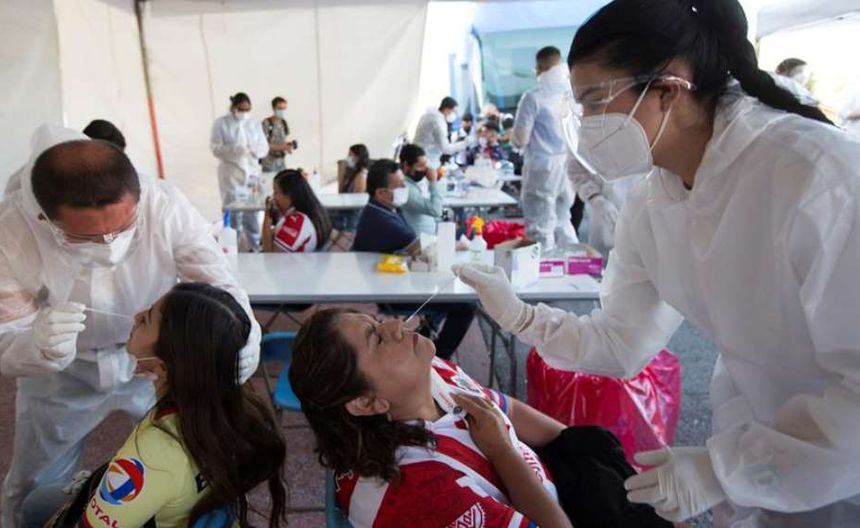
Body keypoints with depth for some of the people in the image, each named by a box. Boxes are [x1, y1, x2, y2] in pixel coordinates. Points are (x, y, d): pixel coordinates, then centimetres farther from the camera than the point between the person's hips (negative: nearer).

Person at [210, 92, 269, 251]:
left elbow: (265, 148, 6)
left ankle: (255, 247, 19)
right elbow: (216, 149, -9)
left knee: (252, 214, 8)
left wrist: (254, 149, -17)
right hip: (231, 175, -3)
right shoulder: (221, 123, -1)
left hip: (252, 174, 4)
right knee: (232, 214, -4)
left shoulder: (255, 124, 10)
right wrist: (235, 150, -26)